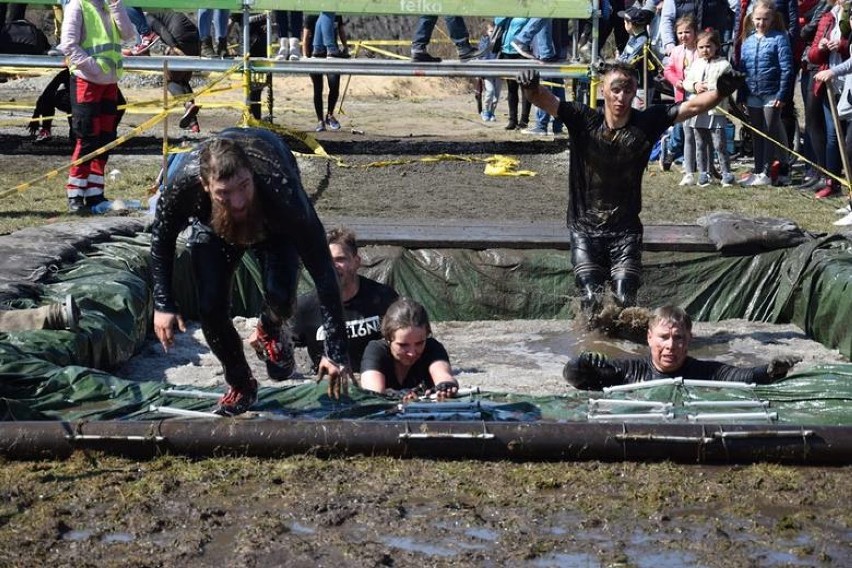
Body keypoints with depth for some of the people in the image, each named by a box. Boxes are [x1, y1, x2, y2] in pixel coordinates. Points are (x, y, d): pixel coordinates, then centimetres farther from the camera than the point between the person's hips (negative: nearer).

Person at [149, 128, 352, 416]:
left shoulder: (281, 189, -47)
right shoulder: (183, 186, -41)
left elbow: (322, 272, -40)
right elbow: (162, 238, -15)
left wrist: (336, 353, -39)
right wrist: (163, 304, -16)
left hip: (272, 220, -2)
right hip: (212, 224, 2)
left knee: (280, 296, -24)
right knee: (211, 307, -13)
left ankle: (269, 330, 15)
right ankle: (240, 385, 15)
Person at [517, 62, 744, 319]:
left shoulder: (646, 123, -5)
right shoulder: (583, 121, -8)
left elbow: (692, 106, -11)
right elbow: (546, 101, -20)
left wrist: (720, 92, -30)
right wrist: (531, 88, -43)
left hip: (626, 230, 1)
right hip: (585, 229, -1)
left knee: (625, 301, -7)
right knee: (591, 299, -9)